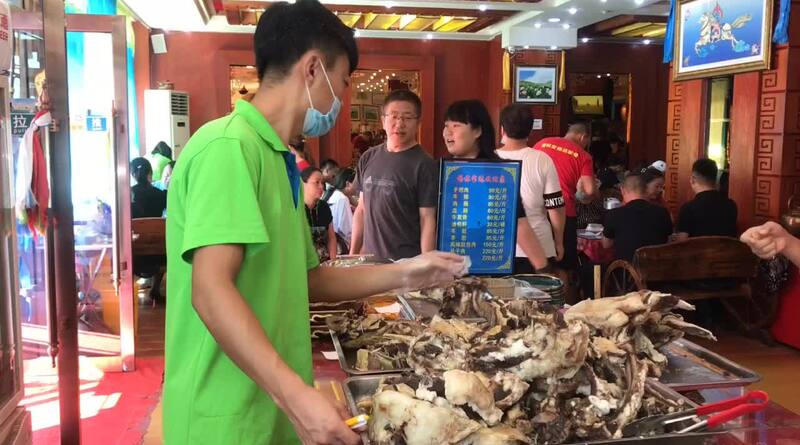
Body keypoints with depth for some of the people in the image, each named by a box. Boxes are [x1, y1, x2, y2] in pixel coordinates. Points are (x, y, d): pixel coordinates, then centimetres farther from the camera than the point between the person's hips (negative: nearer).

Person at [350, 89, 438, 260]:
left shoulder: (424, 165, -10)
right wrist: (353, 254, 11)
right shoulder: (368, 158, 6)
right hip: (370, 259, 5)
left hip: (407, 263, -5)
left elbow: (428, 220, -12)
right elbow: (361, 209, 12)